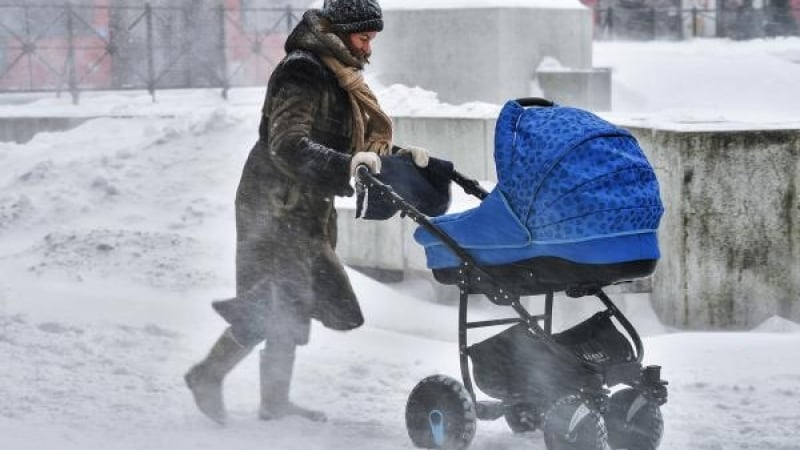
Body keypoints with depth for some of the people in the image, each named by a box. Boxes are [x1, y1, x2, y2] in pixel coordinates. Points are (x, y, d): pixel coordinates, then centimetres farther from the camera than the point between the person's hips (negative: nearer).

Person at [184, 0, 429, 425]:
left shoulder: (339, 78, 15)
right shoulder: (303, 72, -17)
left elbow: (359, 143, 20)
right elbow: (289, 144, -29)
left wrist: (400, 155, 4)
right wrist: (344, 165, -41)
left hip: (307, 210, 10)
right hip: (276, 205, -10)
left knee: (293, 302, 12)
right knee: (275, 304, -10)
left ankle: (274, 400, 20)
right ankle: (207, 376, 4)